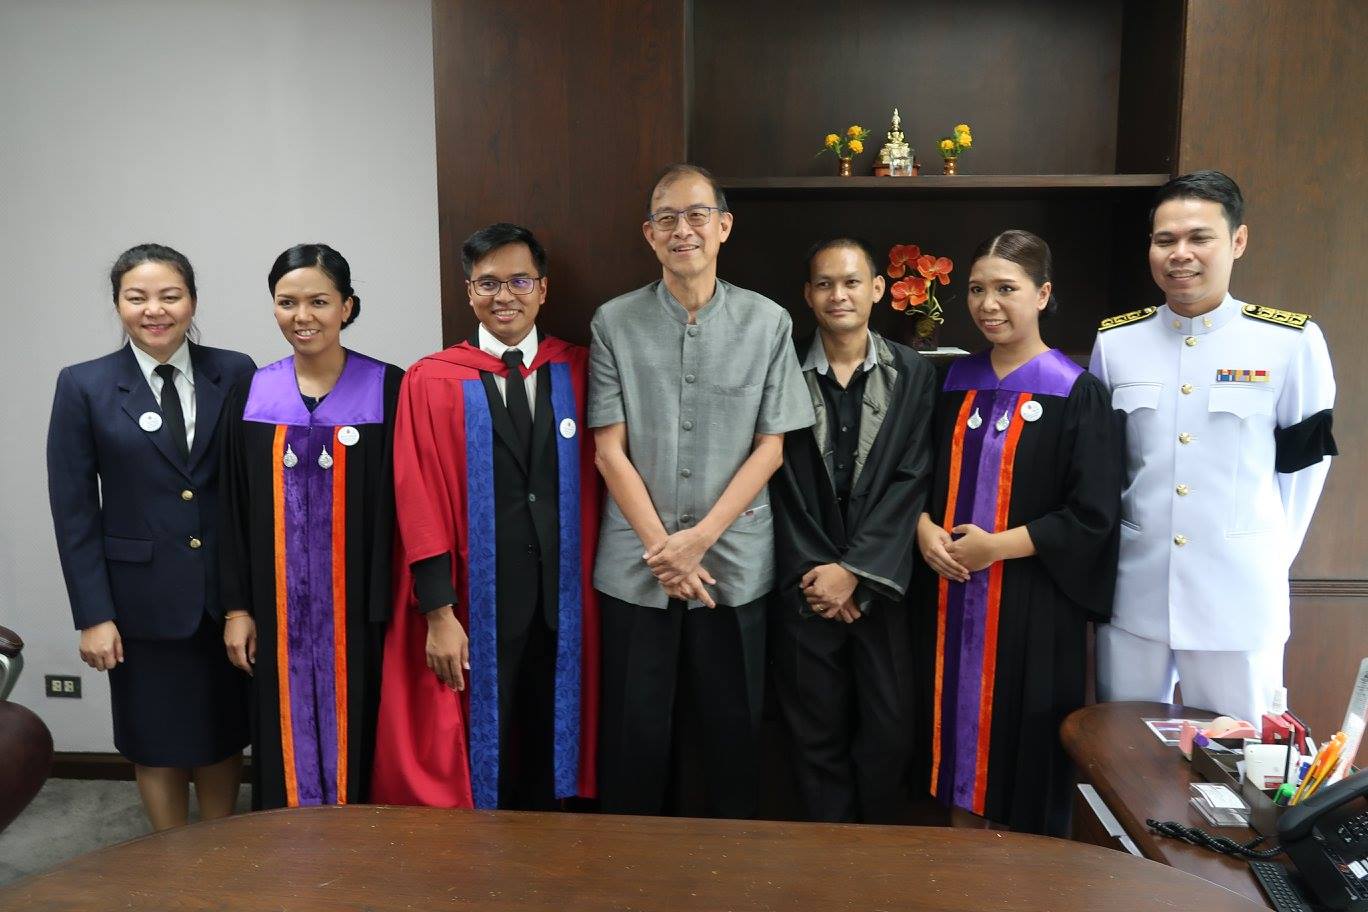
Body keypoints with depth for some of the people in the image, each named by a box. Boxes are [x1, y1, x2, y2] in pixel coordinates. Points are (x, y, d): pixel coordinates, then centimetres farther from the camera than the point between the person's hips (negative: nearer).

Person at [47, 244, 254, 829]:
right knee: (158, 743, 13)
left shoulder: (235, 373, -1)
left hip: (227, 594, 1)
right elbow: (73, 510, -2)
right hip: (143, 599, -1)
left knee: (224, 736, 14)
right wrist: (93, 615, -6)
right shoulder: (84, 386, -2)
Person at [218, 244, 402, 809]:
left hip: (356, 603, -3)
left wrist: (391, 604, -9)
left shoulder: (386, 388, -5)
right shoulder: (253, 394, 5)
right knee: (287, 737, 12)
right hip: (278, 607, 3)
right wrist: (237, 608, 3)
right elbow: (235, 510, 7)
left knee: (351, 733, 6)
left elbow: (401, 504, -6)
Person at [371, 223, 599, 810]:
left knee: (547, 750, 15)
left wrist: (589, 587, 1)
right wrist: (438, 615, -12)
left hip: (560, 603, 3)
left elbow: (592, 483, 6)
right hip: (474, 607, -2)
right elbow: (419, 505, -8)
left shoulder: (577, 373, 4)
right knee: (475, 750, 10)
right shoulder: (433, 382, -4)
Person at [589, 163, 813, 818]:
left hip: (734, 563, 1)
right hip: (636, 564, 0)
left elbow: (770, 446, -1)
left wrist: (701, 537, -9)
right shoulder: (614, 323, 0)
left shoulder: (767, 322, 1)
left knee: (735, 726, 11)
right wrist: (661, 545, -9)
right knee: (634, 730, 9)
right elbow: (609, 449, -2)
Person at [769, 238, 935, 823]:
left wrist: (854, 570, -11)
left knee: (889, 732, 5)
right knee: (818, 733, 8)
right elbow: (782, 484, 0)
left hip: (882, 582, 0)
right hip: (806, 582, 0)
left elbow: (911, 479, -4)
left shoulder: (913, 375, 3)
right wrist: (815, 573, -7)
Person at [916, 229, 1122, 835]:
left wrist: (998, 546, -16)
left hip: (1033, 604, -4)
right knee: (958, 722, 12)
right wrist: (925, 529, -7)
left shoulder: (1076, 392, -7)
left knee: (1024, 744, 5)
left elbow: (1093, 515, -11)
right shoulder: (957, 383, 8)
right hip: (953, 595, 5)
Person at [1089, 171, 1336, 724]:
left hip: (1237, 597, -2)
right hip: (1132, 592, 2)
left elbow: (1304, 458, 3)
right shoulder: (1114, 341, 3)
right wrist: (1110, 540, 9)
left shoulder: (1292, 343, -5)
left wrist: (1270, 553, 3)